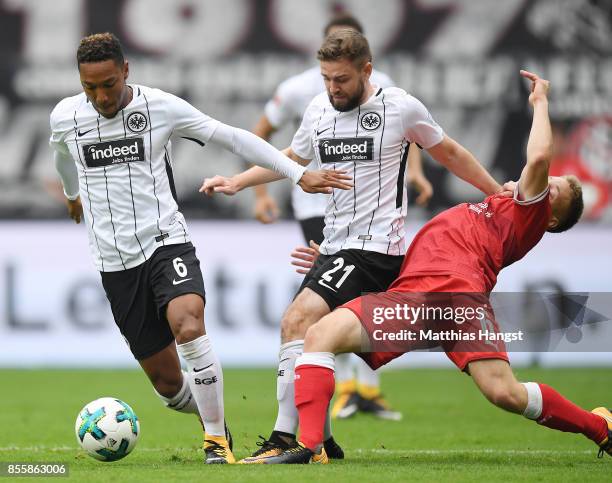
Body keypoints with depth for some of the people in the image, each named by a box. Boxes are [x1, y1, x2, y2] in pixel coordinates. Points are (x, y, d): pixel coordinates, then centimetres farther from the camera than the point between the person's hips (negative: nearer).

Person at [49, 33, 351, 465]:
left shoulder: (161, 107, -7)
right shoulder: (65, 117, 1)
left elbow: (233, 137, -3)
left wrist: (300, 174, -8)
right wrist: (72, 193, 45)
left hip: (166, 242, -3)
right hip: (116, 262, 3)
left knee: (188, 326, -32)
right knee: (167, 382, 0)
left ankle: (217, 440, -20)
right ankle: (213, 416, 32)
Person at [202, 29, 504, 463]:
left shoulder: (400, 107, -6)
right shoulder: (319, 109, 9)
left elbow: (448, 153, 10)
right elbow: (292, 159, 28)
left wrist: (499, 193, 11)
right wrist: (236, 182, 18)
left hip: (376, 247, -8)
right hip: (335, 248, 8)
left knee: (298, 321, -21)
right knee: (301, 331, 4)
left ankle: (286, 439, -24)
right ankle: (319, 439, 17)